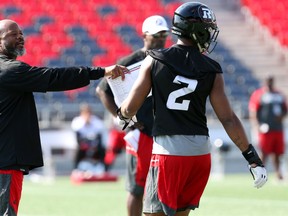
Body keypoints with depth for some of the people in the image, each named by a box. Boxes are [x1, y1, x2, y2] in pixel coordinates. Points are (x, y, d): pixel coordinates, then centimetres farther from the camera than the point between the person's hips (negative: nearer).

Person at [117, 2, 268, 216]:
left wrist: (123, 116, 24)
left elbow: (131, 107, -1)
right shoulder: (211, 70, 1)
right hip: (200, 150, 3)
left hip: (169, 150, -3)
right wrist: (253, 157, 6)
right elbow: (228, 119, 0)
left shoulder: (155, 60, -2)